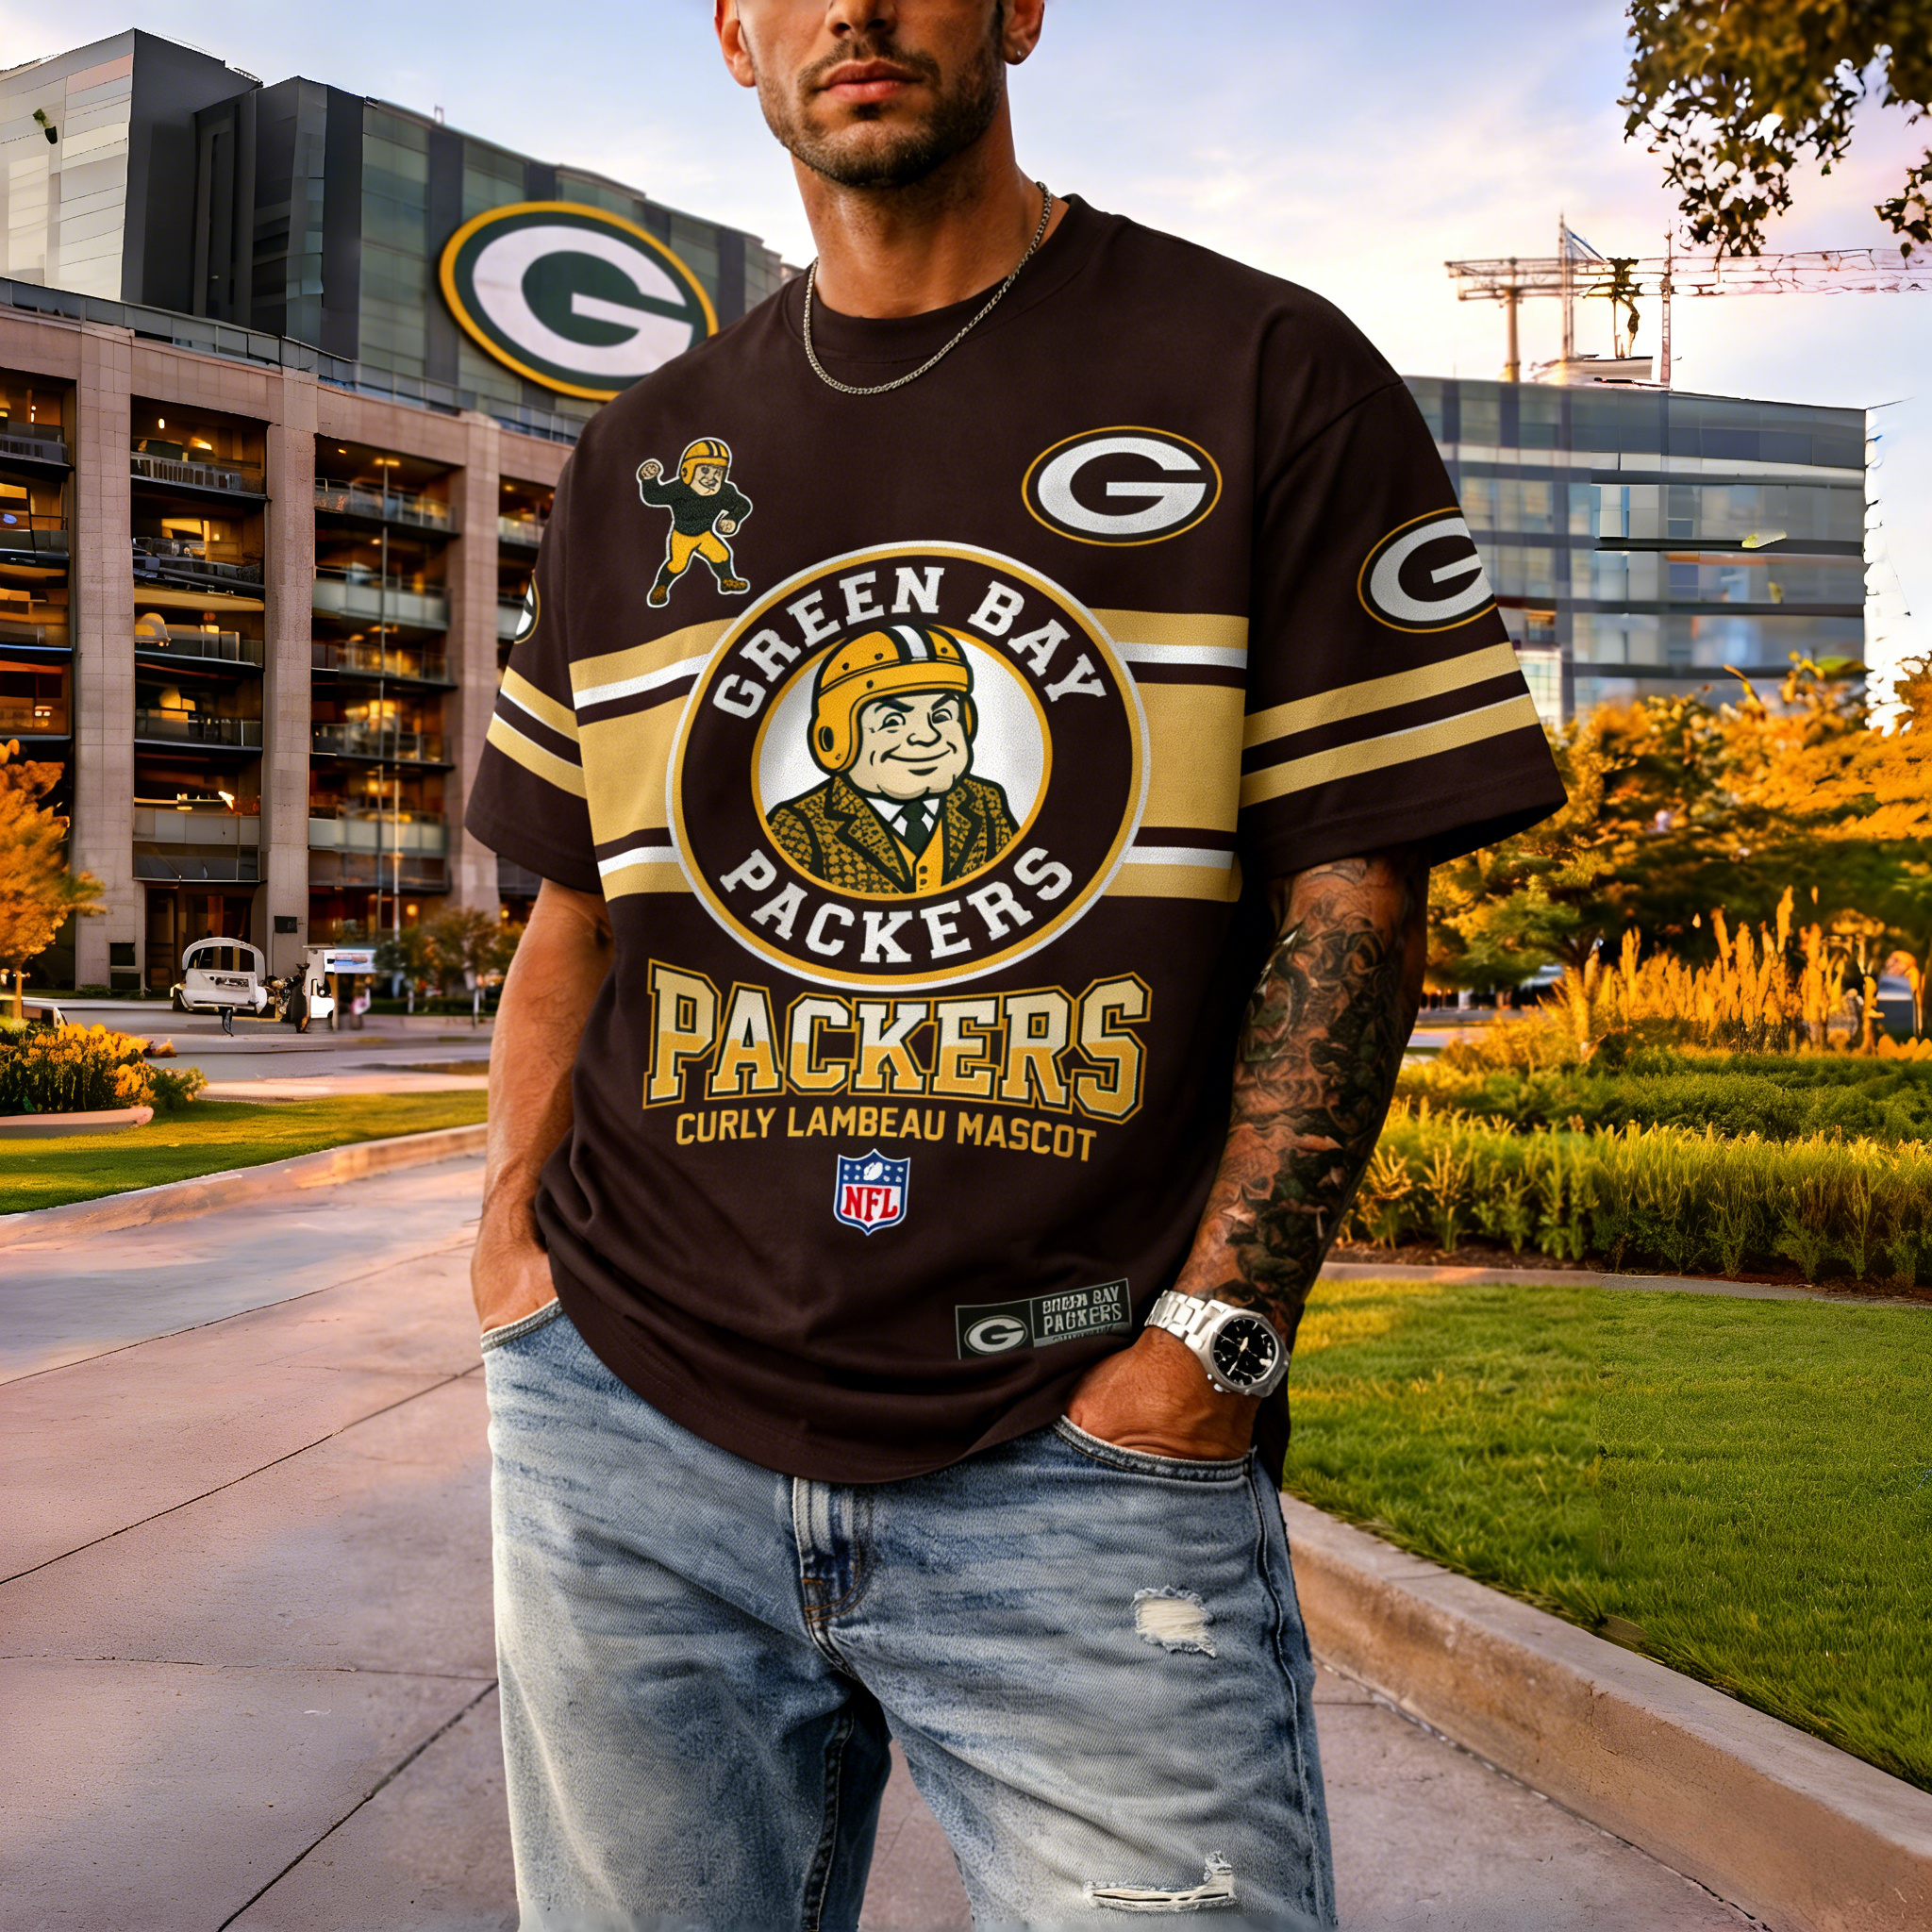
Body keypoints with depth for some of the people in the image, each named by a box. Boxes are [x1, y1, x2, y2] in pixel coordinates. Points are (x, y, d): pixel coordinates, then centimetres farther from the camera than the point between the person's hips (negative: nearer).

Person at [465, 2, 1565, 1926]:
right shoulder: (635, 461, 13)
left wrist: (1216, 1335, -11)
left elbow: (1350, 884, -4)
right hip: (633, 1437, 4)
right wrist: (514, 1245, 5)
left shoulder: (1267, 376, 2)